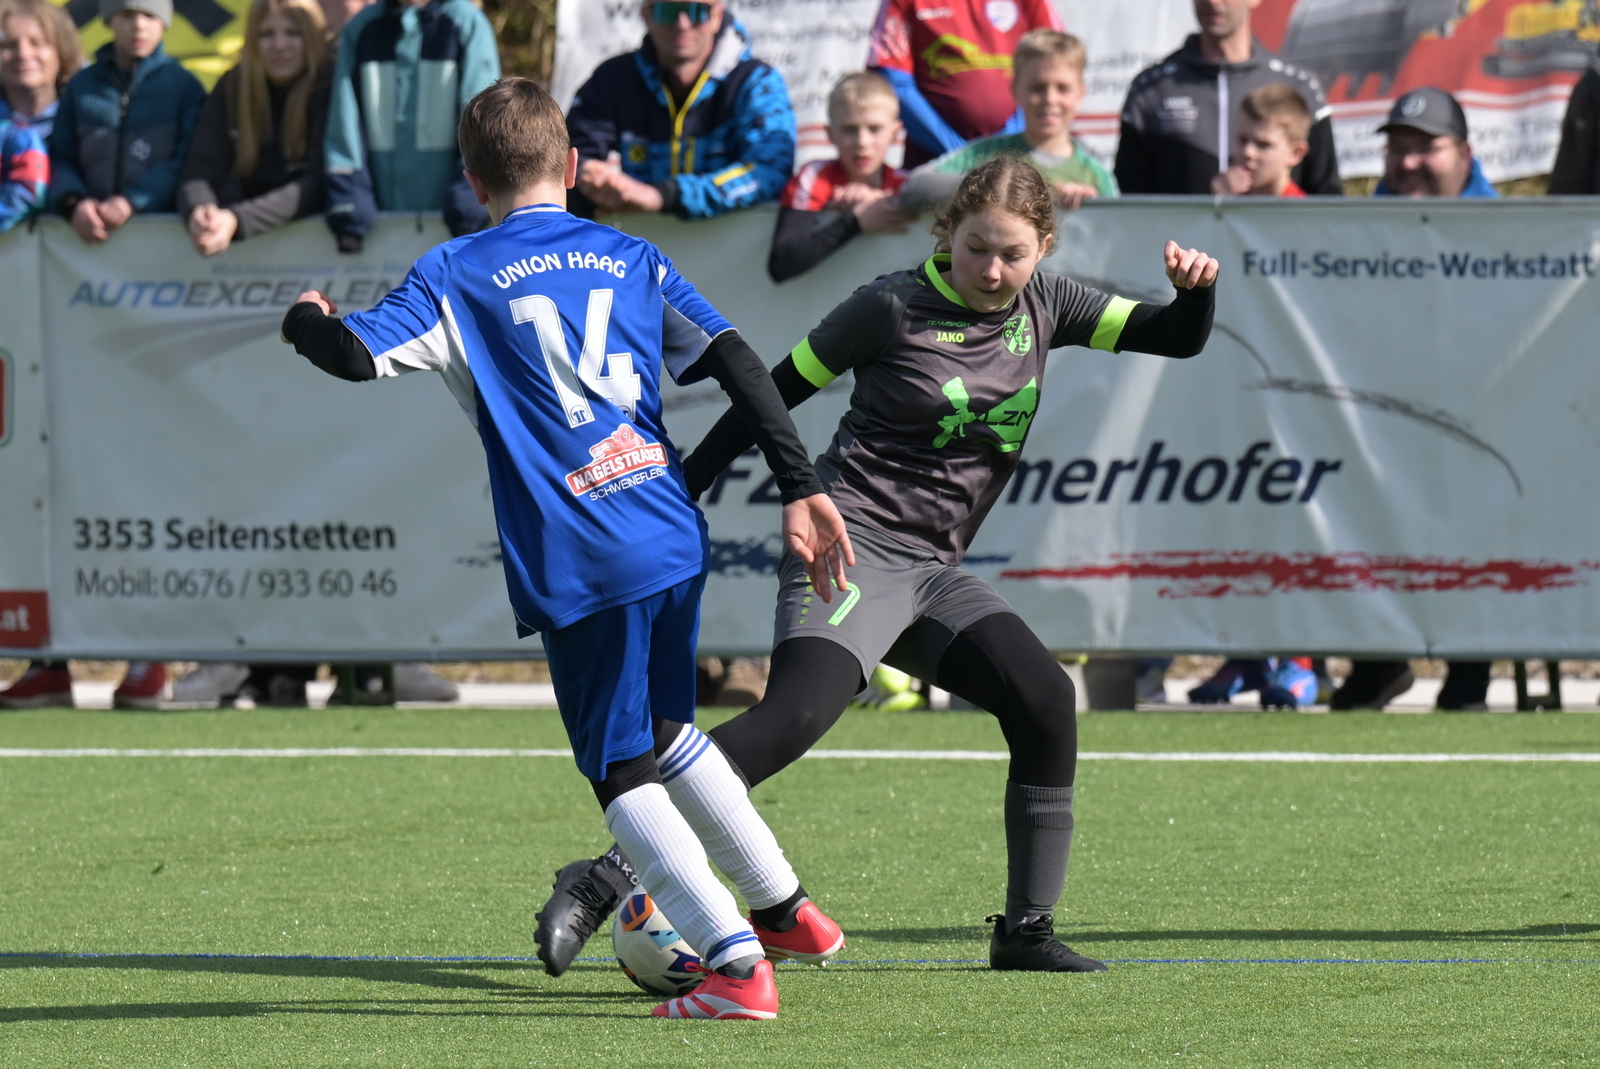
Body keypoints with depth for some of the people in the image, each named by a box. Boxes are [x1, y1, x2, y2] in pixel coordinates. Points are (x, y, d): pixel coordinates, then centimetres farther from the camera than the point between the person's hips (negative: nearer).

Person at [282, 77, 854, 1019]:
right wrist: (802, 489, 6)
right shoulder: (631, 258, 13)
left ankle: (737, 965, -6)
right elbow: (740, 365, 6)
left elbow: (357, 354, -10)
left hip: (579, 568, -5)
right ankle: (788, 908, 35)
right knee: (665, 732, 27)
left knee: (623, 774, 3)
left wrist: (306, 319, 13)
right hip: (673, 537, 5)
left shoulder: (456, 276, 1)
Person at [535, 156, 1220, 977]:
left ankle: (1026, 929, 4)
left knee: (1044, 701, -9)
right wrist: (677, 497, -1)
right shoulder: (894, 308, -6)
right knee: (797, 712, -28)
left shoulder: (1042, 307, 11)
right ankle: (602, 882, -33)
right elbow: (773, 392, 0)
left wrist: (1194, 289, -9)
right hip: (852, 544, -7)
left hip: (932, 570, 7)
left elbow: (1176, 340, 15)